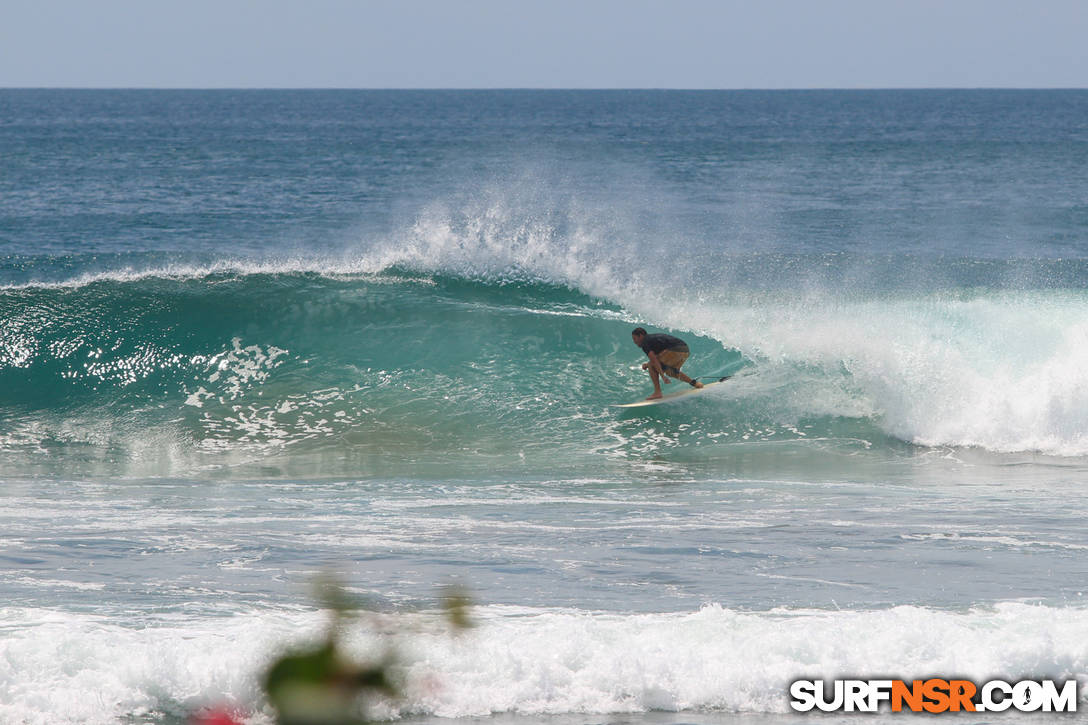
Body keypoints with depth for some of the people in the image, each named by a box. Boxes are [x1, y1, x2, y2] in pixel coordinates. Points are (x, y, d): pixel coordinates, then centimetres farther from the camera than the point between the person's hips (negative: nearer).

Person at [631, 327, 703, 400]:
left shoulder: (645, 343, 2)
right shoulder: (654, 337, 30)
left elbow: (654, 359, -11)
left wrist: (662, 376, -16)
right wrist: (648, 364, 24)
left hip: (675, 350, -9)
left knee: (652, 367, 2)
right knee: (670, 372, 30)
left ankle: (657, 392, -3)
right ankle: (694, 382, 25)